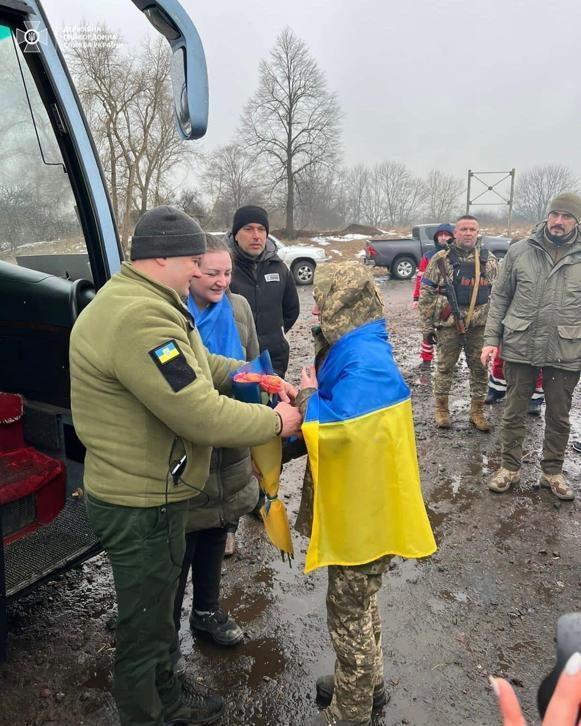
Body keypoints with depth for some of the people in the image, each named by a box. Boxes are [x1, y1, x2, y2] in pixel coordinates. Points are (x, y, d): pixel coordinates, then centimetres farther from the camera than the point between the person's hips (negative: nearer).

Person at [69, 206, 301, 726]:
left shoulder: (145, 303, 7)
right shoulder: (139, 318, -30)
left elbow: (194, 361, 17)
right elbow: (203, 416, -32)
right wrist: (276, 422, -17)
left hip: (150, 492, 11)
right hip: (142, 504, -11)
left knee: (157, 607, 29)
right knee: (145, 626, 12)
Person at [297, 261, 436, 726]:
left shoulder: (365, 361, -27)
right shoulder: (356, 349, 5)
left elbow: (334, 431, -30)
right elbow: (341, 411, 10)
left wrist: (308, 396, -14)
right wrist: (308, 395, -5)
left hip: (363, 510, -10)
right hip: (355, 504, 10)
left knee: (349, 611, 9)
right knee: (359, 601, 25)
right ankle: (367, 683, 45)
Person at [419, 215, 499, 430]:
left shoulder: (489, 260, 6)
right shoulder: (441, 259, -3)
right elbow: (426, 294, -2)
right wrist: (427, 326, -4)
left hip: (480, 324, 3)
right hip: (448, 323, -3)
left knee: (480, 368, 8)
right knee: (444, 367, 6)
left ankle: (477, 412, 23)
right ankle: (441, 410, 21)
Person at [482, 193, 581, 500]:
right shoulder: (520, 250, -1)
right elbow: (500, 297, 3)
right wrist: (491, 339, -3)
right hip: (519, 347, 0)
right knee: (514, 412, 10)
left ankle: (553, 471, 31)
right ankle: (510, 467, 27)